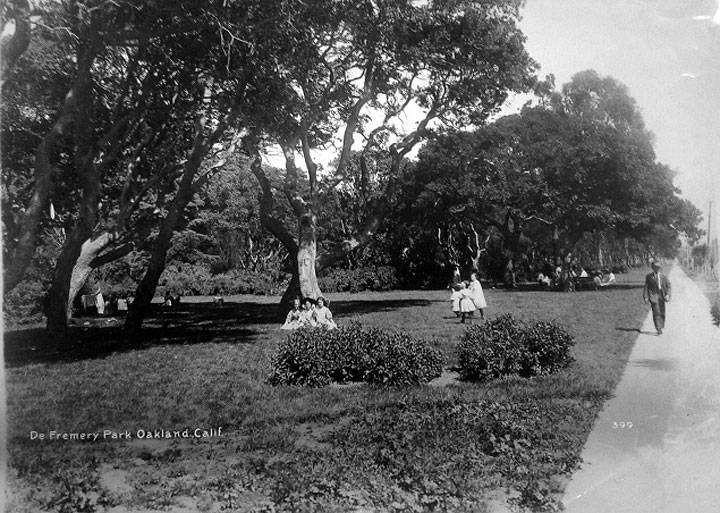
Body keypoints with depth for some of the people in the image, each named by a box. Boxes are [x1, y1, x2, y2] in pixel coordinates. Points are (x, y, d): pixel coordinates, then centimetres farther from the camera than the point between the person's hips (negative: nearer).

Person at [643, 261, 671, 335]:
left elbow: (668, 286, 4)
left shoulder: (663, 277, 5)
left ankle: (661, 326, 31)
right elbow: (646, 287, 1)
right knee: (656, 312, -12)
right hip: (653, 296, -3)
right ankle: (659, 329, -14)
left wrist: (667, 294, -11)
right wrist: (646, 297, -5)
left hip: (661, 296, 3)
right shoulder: (649, 277, 1)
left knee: (662, 312, 11)